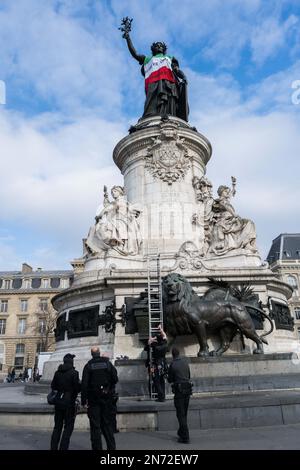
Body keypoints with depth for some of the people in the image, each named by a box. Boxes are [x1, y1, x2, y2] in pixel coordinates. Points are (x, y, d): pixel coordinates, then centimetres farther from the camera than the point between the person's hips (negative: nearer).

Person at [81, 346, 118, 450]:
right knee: (107, 423, 13)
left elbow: (84, 384, -9)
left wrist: (84, 400, -5)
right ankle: (111, 447, 14)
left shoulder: (88, 366, -5)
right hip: (107, 398, 2)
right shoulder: (107, 363, -1)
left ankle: (97, 447, 7)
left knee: (95, 426, 6)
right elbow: (115, 378, -1)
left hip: (93, 398, -2)